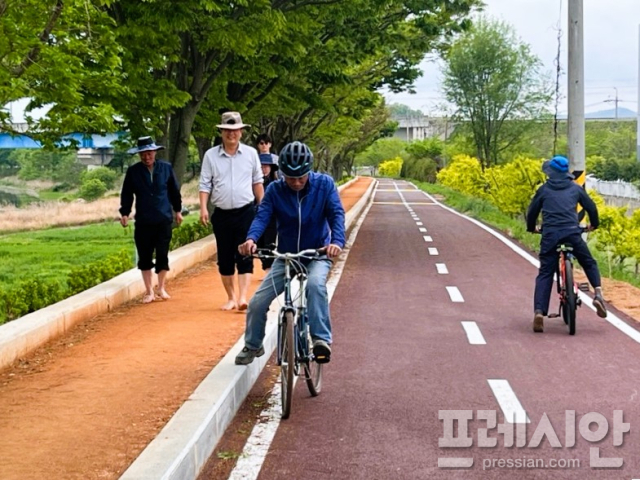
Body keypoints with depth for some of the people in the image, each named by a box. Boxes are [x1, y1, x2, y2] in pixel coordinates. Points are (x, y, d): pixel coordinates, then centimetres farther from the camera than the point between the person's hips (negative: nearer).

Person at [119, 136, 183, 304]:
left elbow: (174, 190, 11)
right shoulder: (133, 171, 1)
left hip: (164, 220, 0)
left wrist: (177, 210, 15)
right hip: (143, 221, 0)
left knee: (162, 255, 2)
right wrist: (125, 213, -3)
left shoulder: (166, 168, 3)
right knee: (145, 257, 4)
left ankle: (161, 288, 19)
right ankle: (149, 291, 15)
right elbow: (127, 194, 5)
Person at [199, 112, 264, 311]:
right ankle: (231, 298, 18)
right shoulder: (211, 155, 1)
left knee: (245, 256, -8)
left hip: (246, 212, -1)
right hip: (222, 214, 1)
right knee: (225, 259, 7)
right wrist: (203, 208, -10)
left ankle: (242, 298, -11)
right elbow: (205, 184, 1)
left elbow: (257, 182, 10)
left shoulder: (251, 153, 2)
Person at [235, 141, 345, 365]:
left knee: (315, 284, -37)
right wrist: (251, 239, -41)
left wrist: (337, 241, -39)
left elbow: (336, 213, -18)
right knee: (257, 303, -4)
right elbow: (262, 216, -19)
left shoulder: (324, 184, -10)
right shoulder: (274, 190, -8)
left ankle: (322, 339, -32)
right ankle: (253, 346, 22)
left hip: (317, 255, -2)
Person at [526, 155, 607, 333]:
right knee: (589, 264, 20)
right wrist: (594, 224, 38)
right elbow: (591, 207, 20)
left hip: (550, 235, 0)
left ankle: (539, 311, -11)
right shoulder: (575, 188, 15)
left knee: (545, 274, 3)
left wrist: (531, 228, 37)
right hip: (572, 233, 0)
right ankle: (598, 293, -4)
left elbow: (532, 211, 18)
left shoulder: (544, 189, 14)